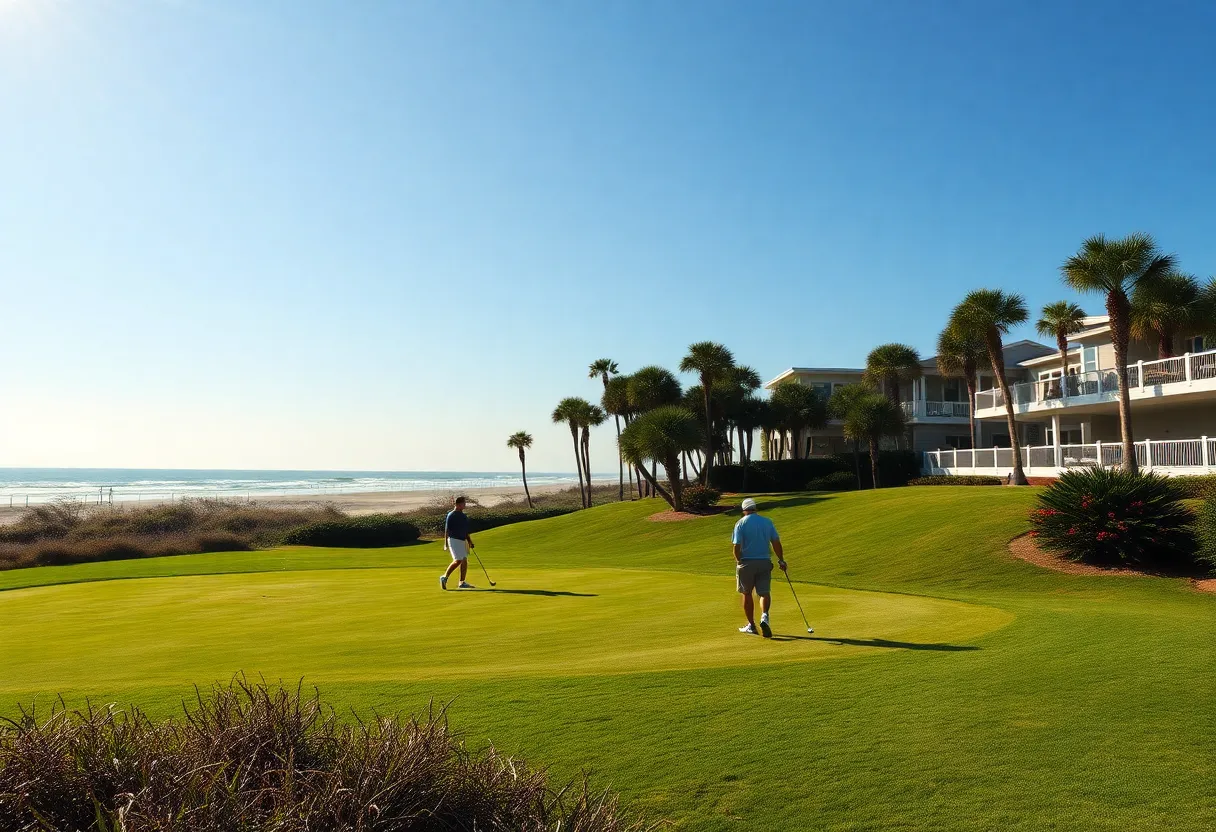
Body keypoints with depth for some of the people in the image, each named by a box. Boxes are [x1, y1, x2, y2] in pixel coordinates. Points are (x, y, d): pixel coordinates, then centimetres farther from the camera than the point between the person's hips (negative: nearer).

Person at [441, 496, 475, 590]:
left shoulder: (464, 516, 15)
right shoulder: (451, 515, -8)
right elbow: (447, 530, -9)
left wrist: (469, 541, 17)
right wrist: (446, 544, -12)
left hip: (463, 541, 8)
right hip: (454, 540, -8)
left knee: (464, 561, 4)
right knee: (458, 560, -16)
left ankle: (462, 583, 8)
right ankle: (444, 577, -5)